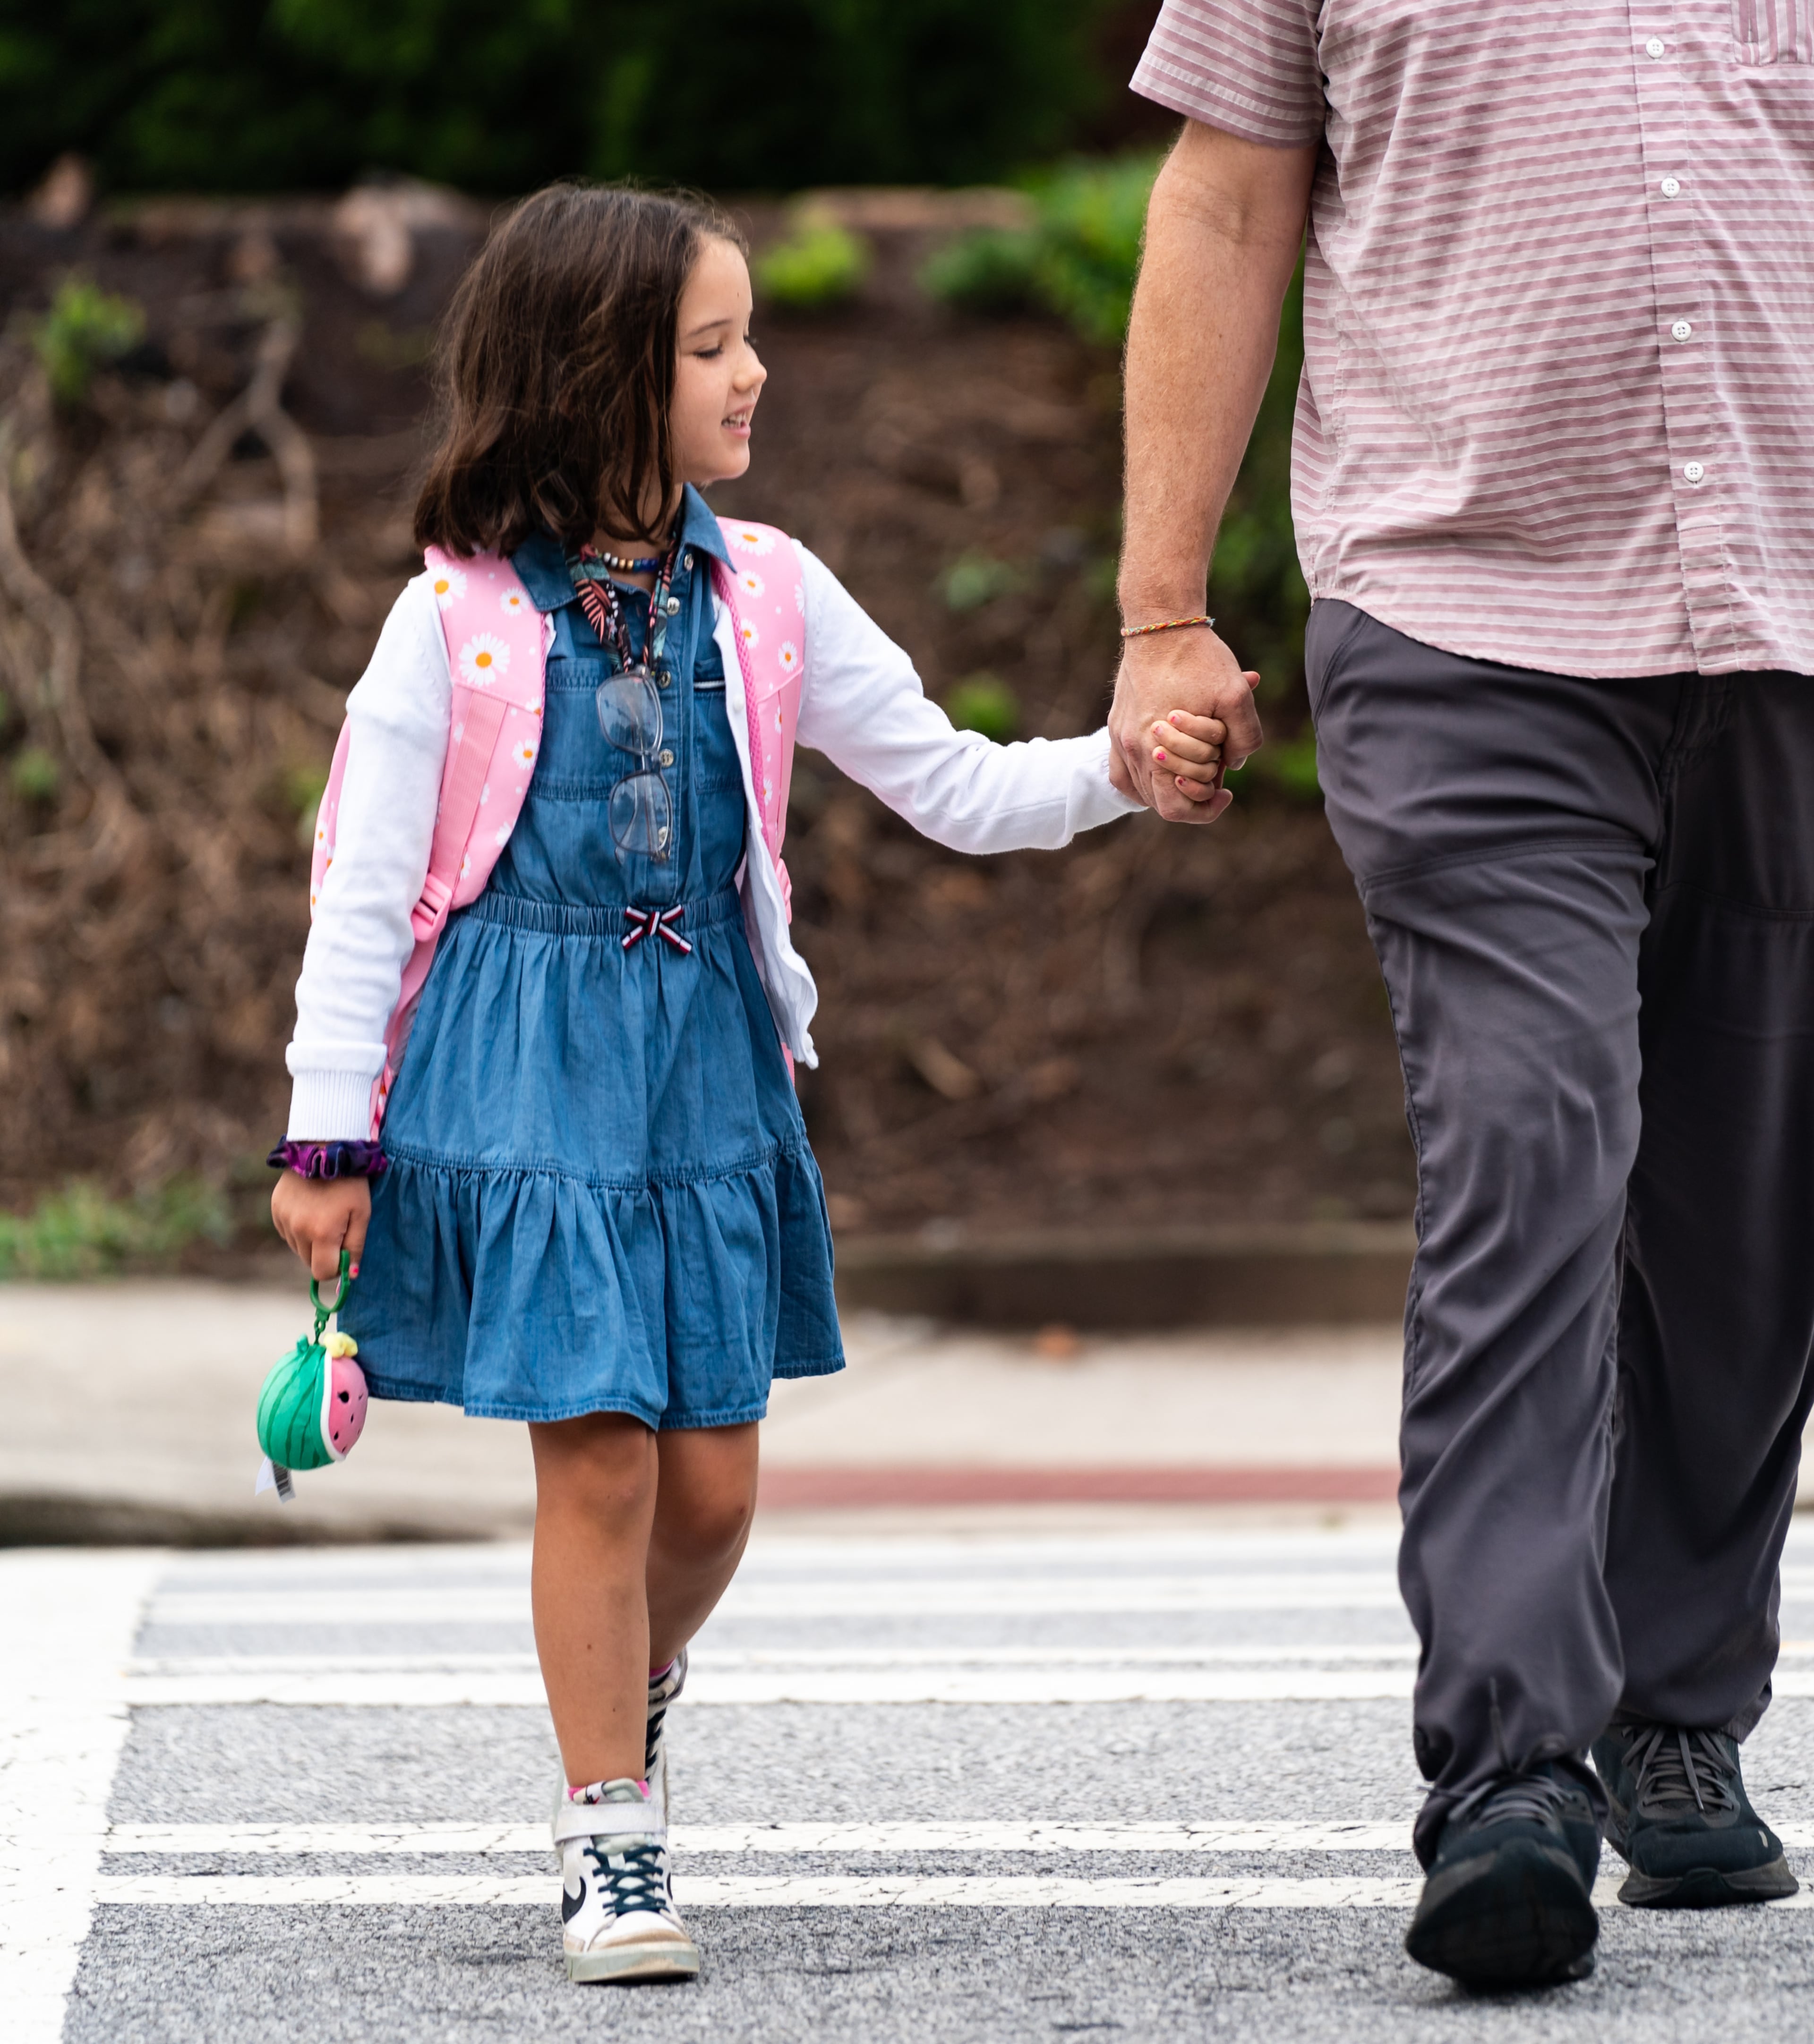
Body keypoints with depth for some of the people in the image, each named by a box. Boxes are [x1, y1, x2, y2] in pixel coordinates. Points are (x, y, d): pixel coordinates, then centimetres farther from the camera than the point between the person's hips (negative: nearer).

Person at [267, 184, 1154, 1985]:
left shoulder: (767, 595, 4)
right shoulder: (458, 618, -7)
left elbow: (951, 786, 6)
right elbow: (365, 886, -4)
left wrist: (1115, 766, -12)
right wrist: (327, 1135, -5)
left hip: (707, 1068, 4)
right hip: (525, 1072, -4)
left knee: (713, 1475, 5)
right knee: (598, 1458, -7)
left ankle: (631, 1692, 36)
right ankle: (610, 1836, 5)